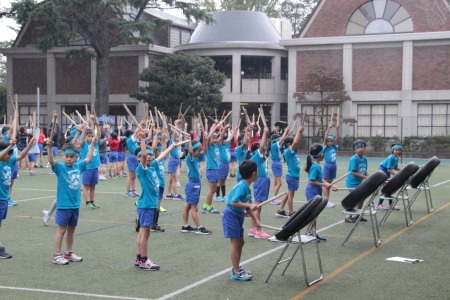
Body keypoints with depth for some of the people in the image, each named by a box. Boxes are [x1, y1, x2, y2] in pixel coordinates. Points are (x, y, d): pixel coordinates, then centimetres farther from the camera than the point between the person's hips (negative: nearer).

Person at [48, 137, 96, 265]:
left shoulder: (78, 167, 6)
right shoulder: (60, 168, -9)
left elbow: (88, 158, 21)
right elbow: (51, 161, -27)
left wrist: (92, 144, 24)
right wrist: (50, 147, -41)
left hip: (75, 205, 6)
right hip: (63, 205, -5)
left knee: (71, 229, 15)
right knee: (62, 229, -1)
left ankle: (69, 253, 27)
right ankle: (57, 255, 6)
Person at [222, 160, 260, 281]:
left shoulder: (247, 187, 8)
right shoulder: (242, 186, -21)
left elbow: (248, 207, 13)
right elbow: (234, 202, -30)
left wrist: (255, 220, 9)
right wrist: (249, 205, -31)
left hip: (238, 215, 10)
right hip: (231, 215, -10)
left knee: (240, 242, 17)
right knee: (236, 243, -5)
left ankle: (236, 268, 30)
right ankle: (236, 273, 3)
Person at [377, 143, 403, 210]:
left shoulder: (396, 158, 3)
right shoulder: (391, 158, -23)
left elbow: (395, 168, 12)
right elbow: (389, 169, -26)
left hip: (387, 173, 9)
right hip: (382, 171, -9)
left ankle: (390, 205, 13)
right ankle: (379, 205, -5)